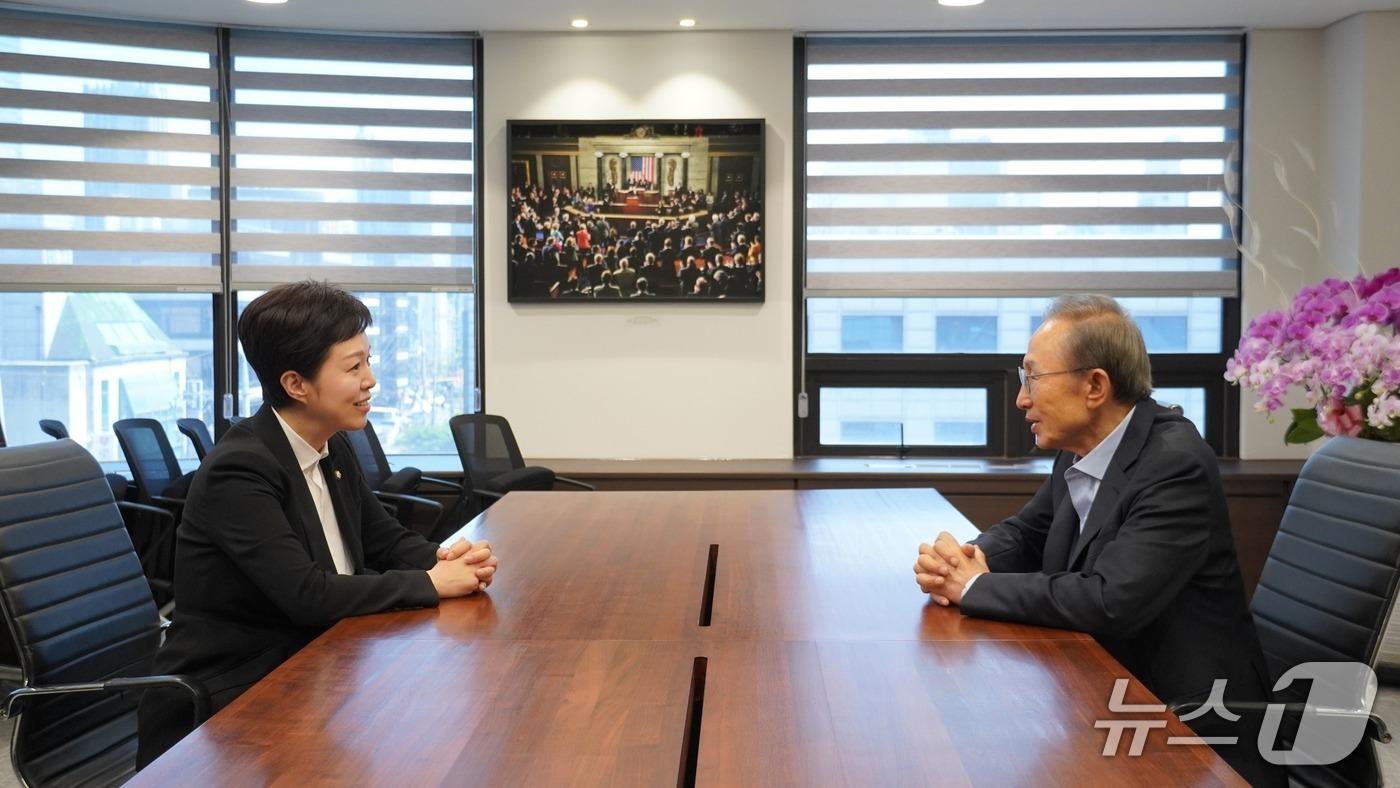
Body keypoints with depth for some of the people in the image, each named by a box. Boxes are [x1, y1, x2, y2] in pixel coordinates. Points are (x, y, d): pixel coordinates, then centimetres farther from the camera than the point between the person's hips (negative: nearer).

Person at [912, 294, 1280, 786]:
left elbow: (1111, 601, -32)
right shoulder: (1080, 449, 1)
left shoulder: (1174, 464, -23)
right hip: (1114, 699, 7)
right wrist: (970, 559, -9)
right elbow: (1026, 531, 14)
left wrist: (975, 586, -20)